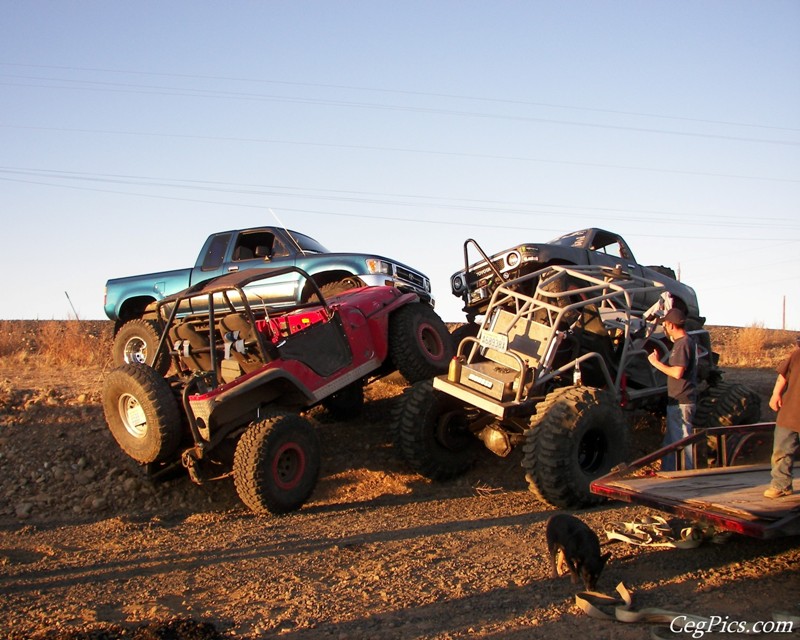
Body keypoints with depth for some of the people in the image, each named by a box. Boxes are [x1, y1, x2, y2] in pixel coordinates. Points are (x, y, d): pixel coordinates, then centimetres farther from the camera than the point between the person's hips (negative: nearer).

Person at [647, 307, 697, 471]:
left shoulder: (683, 344, -17)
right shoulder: (683, 342, 15)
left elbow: (678, 372, -24)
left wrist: (657, 363, -14)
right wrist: (659, 361, 14)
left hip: (681, 402, -10)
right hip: (678, 400, 10)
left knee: (682, 439, -5)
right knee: (672, 439, 16)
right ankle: (668, 470, 24)